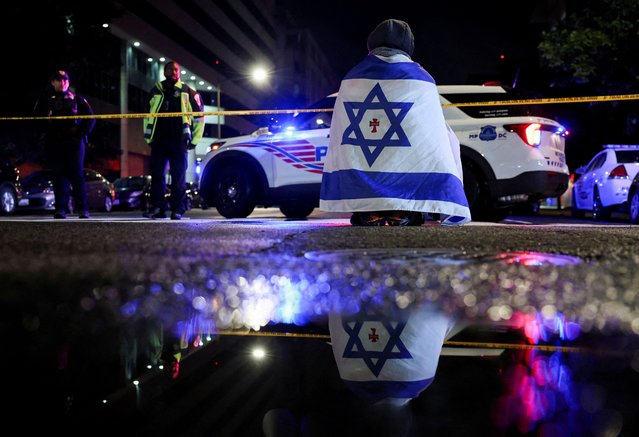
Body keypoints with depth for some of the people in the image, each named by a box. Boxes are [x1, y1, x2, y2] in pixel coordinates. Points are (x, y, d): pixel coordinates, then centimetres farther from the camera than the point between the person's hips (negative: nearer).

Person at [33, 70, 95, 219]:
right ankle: (60, 209, 2)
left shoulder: (77, 99, 12)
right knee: (59, 175, 0)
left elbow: (90, 118, 7)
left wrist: (81, 132, -4)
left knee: (76, 174, -8)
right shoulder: (45, 100, 15)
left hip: (74, 141, -1)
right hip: (54, 143, 2)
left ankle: (82, 209, -7)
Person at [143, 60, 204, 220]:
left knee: (178, 176, -5)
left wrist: (194, 140, 4)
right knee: (156, 174, 1)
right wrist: (148, 137, 15)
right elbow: (147, 115, 24)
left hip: (178, 141, -3)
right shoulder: (156, 91, 15)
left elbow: (199, 116, 9)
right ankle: (157, 208, 7)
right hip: (158, 141, 3)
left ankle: (177, 210, -2)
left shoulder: (188, 92, 6)